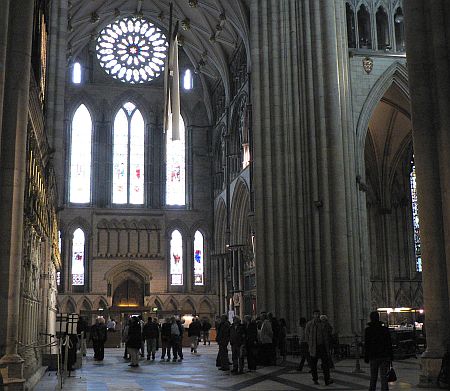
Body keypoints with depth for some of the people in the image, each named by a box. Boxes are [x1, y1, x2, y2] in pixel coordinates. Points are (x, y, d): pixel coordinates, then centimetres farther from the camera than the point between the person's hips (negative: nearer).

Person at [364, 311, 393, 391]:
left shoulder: (368, 330, -5)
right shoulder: (385, 329, 1)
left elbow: (366, 345, -5)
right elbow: (389, 344, 3)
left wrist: (366, 357, 1)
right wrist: (391, 356, 9)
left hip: (373, 357, -1)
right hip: (384, 357, 1)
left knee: (373, 378, 11)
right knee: (383, 377, 2)